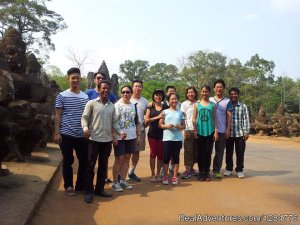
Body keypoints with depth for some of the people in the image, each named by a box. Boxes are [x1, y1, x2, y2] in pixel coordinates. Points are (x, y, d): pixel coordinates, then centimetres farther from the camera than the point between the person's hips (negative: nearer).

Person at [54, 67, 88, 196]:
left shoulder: (85, 96, 9)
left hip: (82, 135, 4)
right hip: (66, 134, -3)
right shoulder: (62, 96, -1)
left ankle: (81, 185, 23)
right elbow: (58, 115, -1)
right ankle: (68, 186, 21)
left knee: (84, 160, 7)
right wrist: (57, 132, -9)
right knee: (68, 161, 6)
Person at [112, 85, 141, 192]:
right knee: (119, 159, -1)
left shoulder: (134, 106, 11)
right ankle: (115, 182, 11)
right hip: (119, 137, -4)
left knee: (127, 158, 9)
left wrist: (139, 135, 10)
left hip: (131, 137, 5)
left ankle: (122, 180, 20)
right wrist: (113, 136, -15)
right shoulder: (116, 105, -3)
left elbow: (137, 122, 15)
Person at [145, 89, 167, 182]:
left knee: (160, 154, 3)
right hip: (152, 133, 0)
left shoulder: (165, 107, 7)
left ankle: (158, 174, 16)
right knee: (153, 153, 1)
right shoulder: (150, 107, 6)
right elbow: (146, 120, -3)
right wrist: (157, 117, -13)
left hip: (162, 133, 1)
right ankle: (153, 174, 12)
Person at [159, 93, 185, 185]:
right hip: (167, 138, -1)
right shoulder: (165, 112, 4)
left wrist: (179, 127, -10)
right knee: (166, 157, 3)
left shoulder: (180, 113, 9)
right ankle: (165, 176, 14)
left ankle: (175, 177, 17)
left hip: (178, 138, 2)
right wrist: (166, 126, -15)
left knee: (176, 157, 7)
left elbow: (184, 125, 10)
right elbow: (160, 124, 3)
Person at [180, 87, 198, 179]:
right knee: (188, 150, -3)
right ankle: (187, 170, 1)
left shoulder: (198, 104, 10)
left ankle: (191, 168, 20)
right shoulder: (184, 104, 2)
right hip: (188, 130, -3)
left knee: (195, 150, 8)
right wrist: (185, 130, -11)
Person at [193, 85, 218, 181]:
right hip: (200, 132, 0)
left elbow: (215, 119, 4)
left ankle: (207, 172, 13)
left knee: (208, 152, 4)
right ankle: (201, 172, 13)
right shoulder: (197, 104, 5)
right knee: (201, 152, 5)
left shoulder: (212, 105, 5)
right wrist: (195, 130, -3)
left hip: (210, 131, 0)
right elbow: (194, 118, 5)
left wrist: (216, 132, -1)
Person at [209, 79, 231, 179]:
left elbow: (229, 116, 4)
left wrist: (228, 129, -4)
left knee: (219, 151, 4)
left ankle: (216, 171, 14)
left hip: (221, 130, 0)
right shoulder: (209, 100, 8)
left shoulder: (227, 101, 6)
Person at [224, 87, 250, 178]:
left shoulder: (243, 106, 4)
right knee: (229, 152, 9)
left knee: (240, 152, 4)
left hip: (240, 133, 0)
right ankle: (229, 169, 22)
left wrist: (246, 132, -5)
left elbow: (246, 119, 2)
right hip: (229, 133, 1)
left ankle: (239, 170, 17)